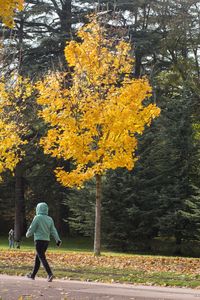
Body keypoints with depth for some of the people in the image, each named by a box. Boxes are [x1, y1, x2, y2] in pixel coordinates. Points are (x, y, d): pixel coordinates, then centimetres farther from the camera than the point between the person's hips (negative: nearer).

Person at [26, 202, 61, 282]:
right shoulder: (50, 219, 8)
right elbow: (53, 231, 4)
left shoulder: (37, 218, -9)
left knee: (42, 258, -10)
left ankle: (50, 274, -24)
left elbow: (32, 229, -5)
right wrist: (58, 240, 0)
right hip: (47, 240, 7)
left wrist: (27, 234, 14)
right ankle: (33, 274, 25)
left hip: (39, 240, -7)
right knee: (37, 257, 17)